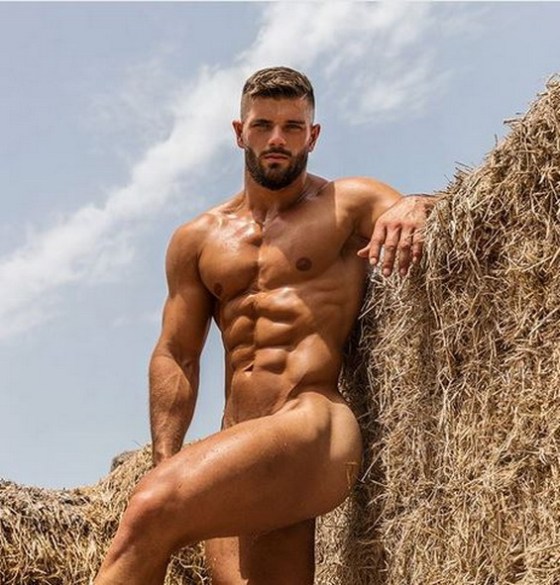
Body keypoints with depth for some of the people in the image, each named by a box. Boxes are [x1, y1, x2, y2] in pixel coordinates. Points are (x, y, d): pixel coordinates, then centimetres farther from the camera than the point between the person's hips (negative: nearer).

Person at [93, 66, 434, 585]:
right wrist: (165, 461, 3)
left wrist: (410, 208, -23)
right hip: (236, 446, 5)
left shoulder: (349, 204, 10)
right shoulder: (197, 240, 18)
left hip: (313, 428, -5)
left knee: (151, 511, -26)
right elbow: (175, 356, 15)